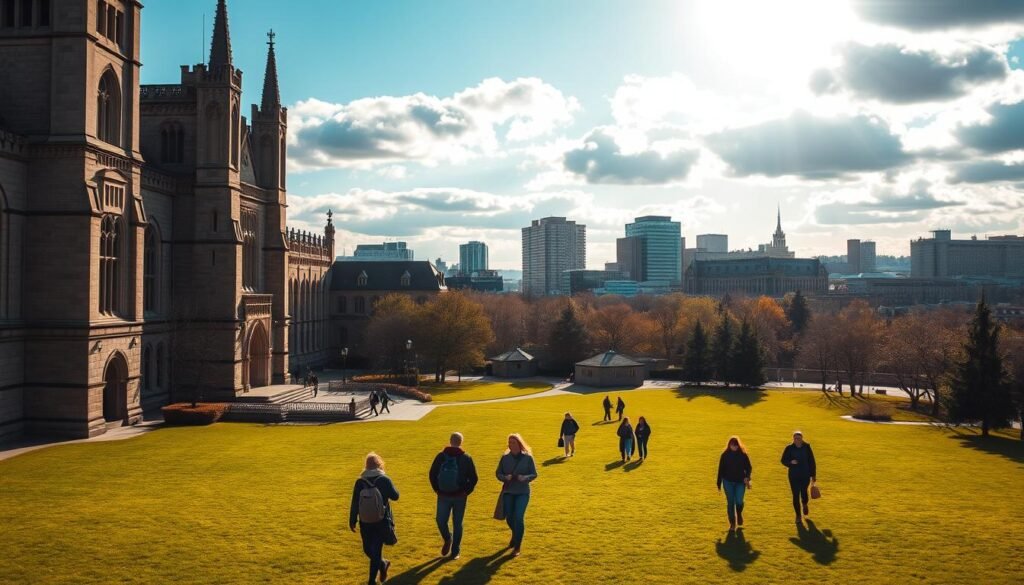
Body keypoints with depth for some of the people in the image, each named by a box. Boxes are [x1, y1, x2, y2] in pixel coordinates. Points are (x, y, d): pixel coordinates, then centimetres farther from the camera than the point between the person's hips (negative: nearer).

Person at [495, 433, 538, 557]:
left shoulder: (527, 458, -5)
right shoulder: (505, 458, 0)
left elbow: (534, 474, -1)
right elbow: (498, 473, 5)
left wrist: (525, 478, -21)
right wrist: (505, 477, -17)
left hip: (522, 492, -3)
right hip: (508, 492, 3)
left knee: (518, 518, -13)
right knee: (509, 518, 8)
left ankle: (517, 546, 0)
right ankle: (515, 535, 43)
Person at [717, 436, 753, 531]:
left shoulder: (743, 455, -2)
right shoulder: (725, 455, -1)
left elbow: (748, 467, 4)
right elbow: (721, 469, 3)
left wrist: (747, 477, -16)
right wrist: (719, 484, 3)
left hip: (740, 482, 0)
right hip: (728, 482, 0)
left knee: (739, 501, -8)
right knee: (730, 503, 1)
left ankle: (739, 515, 27)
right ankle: (732, 524, 12)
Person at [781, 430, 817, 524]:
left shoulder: (806, 447, -1)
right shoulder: (789, 448, -4)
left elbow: (811, 462, 4)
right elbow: (783, 460, 1)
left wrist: (813, 475, 4)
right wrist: (790, 462, -20)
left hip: (805, 475, 1)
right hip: (794, 476, -1)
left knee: (804, 492, 6)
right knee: (796, 495, -2)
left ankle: (805, 505, 43)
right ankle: (798, 517, 9)